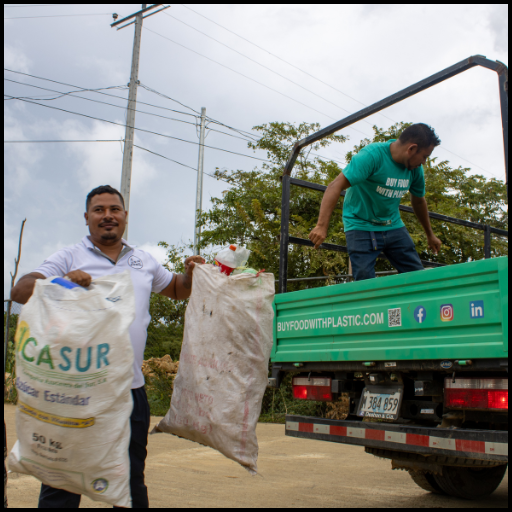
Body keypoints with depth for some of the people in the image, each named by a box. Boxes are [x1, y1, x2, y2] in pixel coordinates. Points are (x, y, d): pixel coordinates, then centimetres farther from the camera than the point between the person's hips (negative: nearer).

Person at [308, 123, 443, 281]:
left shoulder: (415, 169, 1)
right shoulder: (372, 155, -21)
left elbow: (419, 201, 20)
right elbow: (336, 186, -30)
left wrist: (430, 235, 31)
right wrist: (322, 226, -41)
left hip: (393, 226, 6)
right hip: (361, 225, -6)